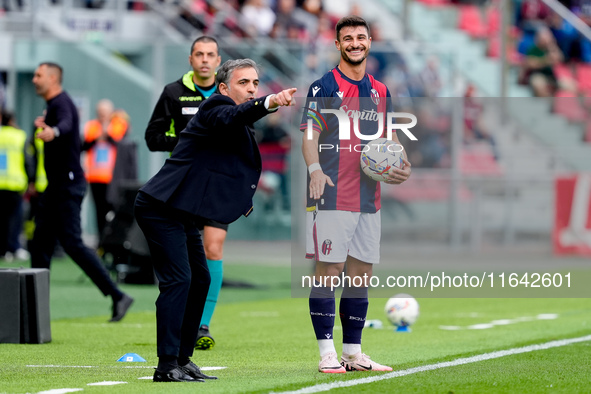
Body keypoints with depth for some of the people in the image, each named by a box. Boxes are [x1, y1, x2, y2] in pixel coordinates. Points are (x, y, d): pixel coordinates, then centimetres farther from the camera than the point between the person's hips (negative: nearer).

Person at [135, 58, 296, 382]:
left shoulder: (240, 130, 17)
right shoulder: (216, 108, -14)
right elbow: (234, 116, -37)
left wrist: (242, 197, 7)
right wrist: (269, 102, -54)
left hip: (181, 211, 11)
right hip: (161, 207, -11)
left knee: (199, 280, 13)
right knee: (177, 279, -15)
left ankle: (182, 359, 20)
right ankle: (167, 365, -15)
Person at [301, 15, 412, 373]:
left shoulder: (380, 91, 16)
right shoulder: (324, 87, -2)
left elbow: (389, 136, 23)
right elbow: (310, 135, -8)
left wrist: (400, 165, 3)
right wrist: (315, 169, -25)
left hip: (368, 196, 6)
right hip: (332, 195, -6)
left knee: (362, 272, 8)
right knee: (329, 270, -7)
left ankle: (354, 353, 14)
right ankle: (327, 353, -4)